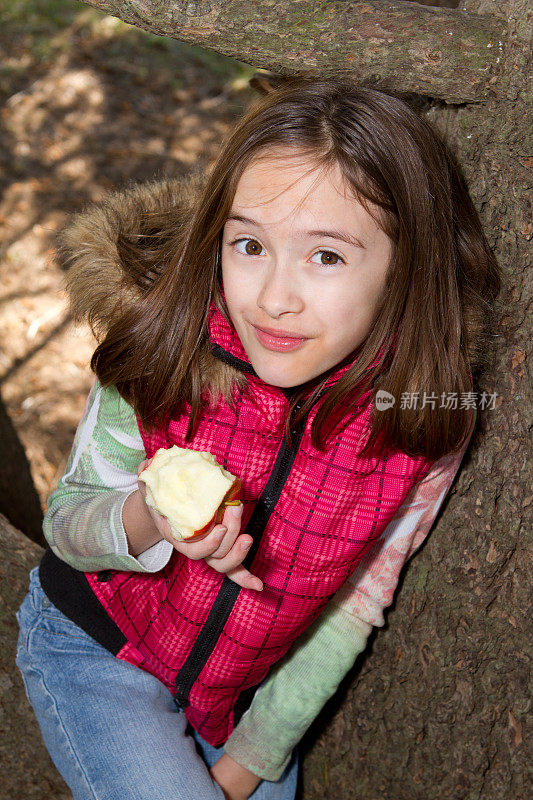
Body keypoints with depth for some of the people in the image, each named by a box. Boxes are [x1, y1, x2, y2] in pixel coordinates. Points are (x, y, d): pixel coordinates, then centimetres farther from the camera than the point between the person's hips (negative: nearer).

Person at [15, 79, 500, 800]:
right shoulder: (164, 349, -27)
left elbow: (352, 605, -10)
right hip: (95, 650, -2)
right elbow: (66, 522, -13)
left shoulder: (427, 424, -23)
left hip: (255, 687, 2)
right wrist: (147, 523, -36)